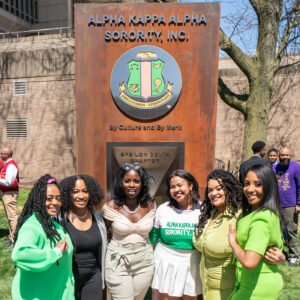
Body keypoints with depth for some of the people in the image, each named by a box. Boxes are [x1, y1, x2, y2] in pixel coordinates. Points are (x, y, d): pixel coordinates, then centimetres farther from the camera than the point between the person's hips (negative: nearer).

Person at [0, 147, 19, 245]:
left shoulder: (11, 165, -18)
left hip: (10, 193, -10)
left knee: (12, 216, -6)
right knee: (10, 216, 16)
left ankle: (15, 239, -1)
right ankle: (12, 237, 26)